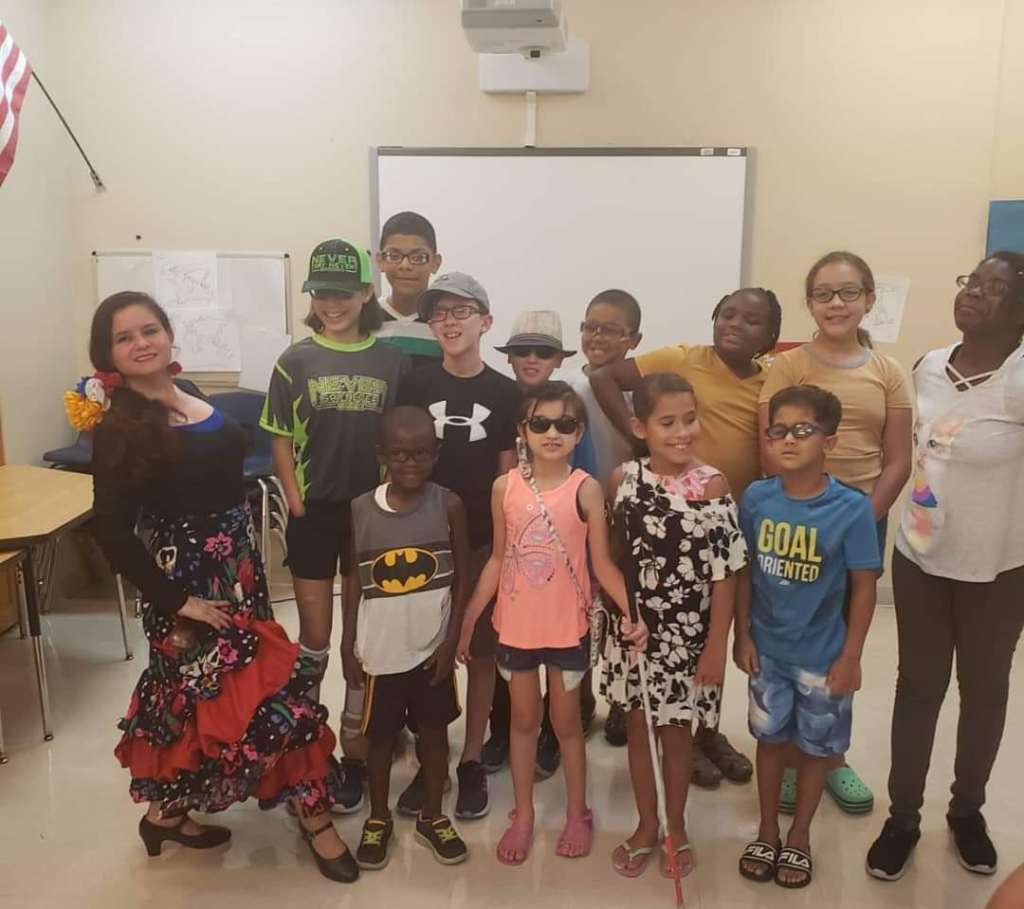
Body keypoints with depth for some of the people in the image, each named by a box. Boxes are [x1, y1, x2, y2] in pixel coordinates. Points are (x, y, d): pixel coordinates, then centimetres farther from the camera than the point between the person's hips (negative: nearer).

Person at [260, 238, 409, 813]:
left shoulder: (393, 361, -2)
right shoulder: (296, 361, -1)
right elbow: (281, 440, 2)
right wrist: (295, 502, -5)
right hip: (314, 511, 0)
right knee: (314, 639, 8)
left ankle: (355, 752, 25)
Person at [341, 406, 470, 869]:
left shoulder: (449, 505, -9)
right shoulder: (361, 509, -8)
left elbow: (461, 578, -3)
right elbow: (353, 581, 0)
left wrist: (451, 640, -7)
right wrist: (349, 645, 1)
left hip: (433, 646, 0)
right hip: (382, 648, 0)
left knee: (433, 730, 15)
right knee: (381, 735, 15)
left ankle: (432, 817, 35)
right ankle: (378, 818, 36)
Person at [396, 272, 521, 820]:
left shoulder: (504, 393, 0)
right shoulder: (415, 385, 0)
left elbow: (508, 474, 2)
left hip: (485, 538, 0)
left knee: (481, 650, 9)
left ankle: (471, 761, 25)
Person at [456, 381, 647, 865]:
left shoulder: (585, 488, -11)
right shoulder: (504, 487, -5)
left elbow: (601, 562, -10)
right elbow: (498, 559, 3)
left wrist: (632, 613, -24)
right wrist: (468, 619, 5)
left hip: (568, 627, -2)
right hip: (515, 625, 2)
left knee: (566, 721, 14)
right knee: (523, 720, 17)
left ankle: (577, 814, 34)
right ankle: (523, 815, 34)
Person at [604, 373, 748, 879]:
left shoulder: (712, 485, -14)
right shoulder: (622, 479, -7)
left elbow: (724, 574, -11)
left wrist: (717, 644, -11)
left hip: (687, 632, -2)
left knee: (676, 731, 14)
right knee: (637, 728, 15)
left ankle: (675, 828, 36)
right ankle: (646, 825, 35)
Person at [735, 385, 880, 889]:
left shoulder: (851, 508, -18)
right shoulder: (755, 498, -10)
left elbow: (864, 587, -10)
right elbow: (745, 570, 0)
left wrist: (850, 657, -9)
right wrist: (742, 635, 1)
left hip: (823, 656, -2)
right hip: (767, 648, 2)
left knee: (815, 748, 16)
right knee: (770, 739, 18)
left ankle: (799, 837, 38)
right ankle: (767, 833, 38)